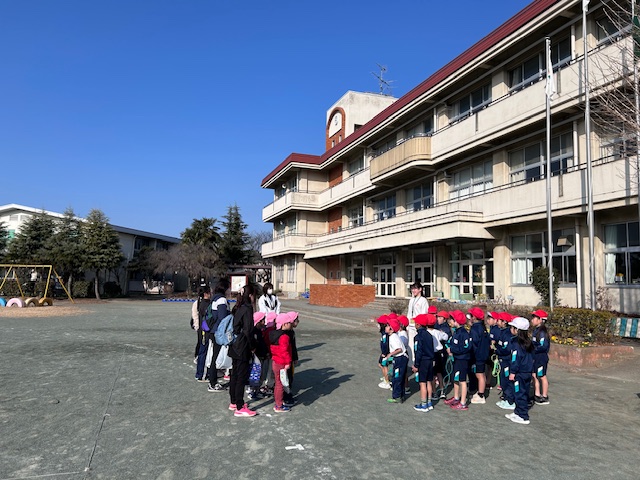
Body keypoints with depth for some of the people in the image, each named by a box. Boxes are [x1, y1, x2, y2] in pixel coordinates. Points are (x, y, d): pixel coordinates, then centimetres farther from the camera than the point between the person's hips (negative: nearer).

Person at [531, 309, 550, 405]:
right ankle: (537, 395, 26)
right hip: (536, 358, 9)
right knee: (534, 375, 14)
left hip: (541, 358, -9)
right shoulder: (536, 330, 8)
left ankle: (545, 397, 16)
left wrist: (533, 349, -21)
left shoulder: (542, 332, -20)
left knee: (542, 377, 3)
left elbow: (544, 346, -26)